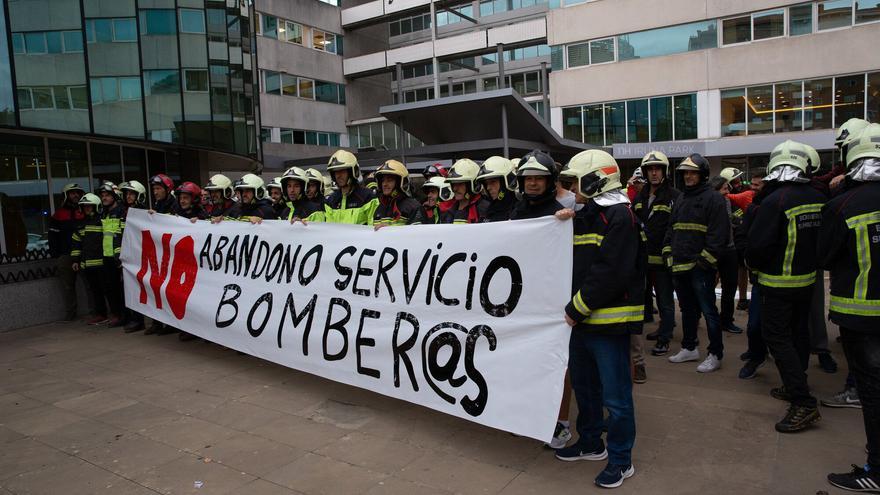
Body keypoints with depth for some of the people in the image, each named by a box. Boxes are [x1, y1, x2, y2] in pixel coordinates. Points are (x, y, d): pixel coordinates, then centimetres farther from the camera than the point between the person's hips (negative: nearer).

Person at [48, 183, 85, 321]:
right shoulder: (59, 214, 6)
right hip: (66, 256, 0)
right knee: (68, 285, 4)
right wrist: (55, 255, -3)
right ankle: (70, 314, 10)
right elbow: (53, 236, 4)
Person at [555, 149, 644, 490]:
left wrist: (578, 307, -17)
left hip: (609, 319, -9)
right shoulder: (586, 215, 15)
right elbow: (575, 264, 17)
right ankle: (591, 443, 38)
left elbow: (610, 273, -22)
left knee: (615, 395, 3)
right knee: (584, 384, 21)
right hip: (582, 318, 10)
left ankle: (621, 460, 18)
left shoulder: (619, 216, -14)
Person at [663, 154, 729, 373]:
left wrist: (705, 260, -17)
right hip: (679, 266, 8)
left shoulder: (713, 199, -7)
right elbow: (671, 229, 21)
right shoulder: (680, 200, 17)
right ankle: (689, 348, 29)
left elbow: (719, 233, -14)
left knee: (708, 311, -2)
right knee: (687, 309, 17)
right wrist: (669, 254, 10)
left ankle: (716, 354, 9)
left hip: (700, 267, -8)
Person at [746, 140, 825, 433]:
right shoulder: (818, 199, 0)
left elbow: (758, 244, -21)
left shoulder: (775, 201, -22)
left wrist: (753, 264, -2)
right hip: (807, 279, 7)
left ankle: (803, 404, -6)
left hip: (779, 284, -7)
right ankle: (795, 387, 32)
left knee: (777, 337, -2)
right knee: (798, 332, 18)